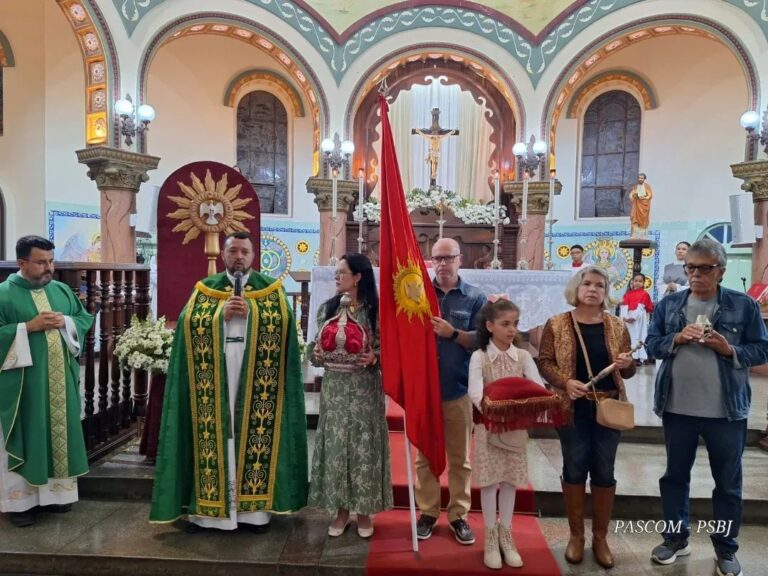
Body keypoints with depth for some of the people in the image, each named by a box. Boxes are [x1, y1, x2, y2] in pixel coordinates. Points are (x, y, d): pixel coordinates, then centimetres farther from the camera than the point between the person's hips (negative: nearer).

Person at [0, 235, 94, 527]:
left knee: (60, 432, 11)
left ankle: (55, 491, 25)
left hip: (61, 379, 5)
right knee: (25, 437, 3)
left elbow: (85, 318, 11)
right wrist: (29, 327, -20)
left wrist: (65, 322, -8)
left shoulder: (62, 290, 9)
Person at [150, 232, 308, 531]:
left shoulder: (270, 287, 8)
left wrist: (250, 312, -13)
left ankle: (254, 508, 11)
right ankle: (205, 508, 13)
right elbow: (188, 323, 0)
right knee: (214, 434, 2)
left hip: (256, 374, -1)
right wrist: (222, 313, -12)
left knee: (255, 433, 1)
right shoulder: (205, 288, 12)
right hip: (215, 374, 1)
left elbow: (283, 323, -3)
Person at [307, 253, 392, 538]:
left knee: (364, 446, 4)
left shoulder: (376, 310, -4)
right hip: (335, 388, 3)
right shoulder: (327, 308, 6)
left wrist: (374, 358, -22)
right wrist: (316, 353, -12)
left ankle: (364, 510, 21)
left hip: (365, 389, -2)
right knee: (336, 445, 6)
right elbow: (316, 346, 9)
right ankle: (341, 510, 22)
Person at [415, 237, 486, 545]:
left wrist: (453, 333, -18)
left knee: (460, 457, 11)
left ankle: (459, 514, 26)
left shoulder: (475, 297, 1)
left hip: (459, 388, 0)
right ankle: (428, 512, 26)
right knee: (425, 454, 12)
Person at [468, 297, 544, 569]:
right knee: (490, 481, 6)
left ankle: (506, 536, 28)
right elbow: (475, 393, -22)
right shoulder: (479, 357, -10)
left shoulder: (523, 356, -1)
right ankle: (491, 538, 22)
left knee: (510, 480, 13)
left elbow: (539, 388, -11)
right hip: (489, 426, -3)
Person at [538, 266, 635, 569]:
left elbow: (628, 372, 9)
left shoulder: (617, 327, 4)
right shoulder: (556, 324, -3)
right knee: (574, 469, 7)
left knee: (604, 471, 10)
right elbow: (544, 361, -5)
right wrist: (566, 382, -21)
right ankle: (576, 535, 25)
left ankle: (600, 537, 27)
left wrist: (627, 364, -14)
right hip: (572, 407, -2)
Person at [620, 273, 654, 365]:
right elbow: (624, 305, 1)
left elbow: (641, 307, -8)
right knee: (629, 337, 4)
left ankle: (639, 358, -6)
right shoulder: (628, 294, 12)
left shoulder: (644, 294, 2)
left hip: (639, 319, -4)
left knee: (639, 337, -4)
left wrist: (633, 317, -17)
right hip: (629, 318, 4)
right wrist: (625, 316, -13)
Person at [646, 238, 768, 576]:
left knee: (728, 482, 13)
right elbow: (652, 344, 3)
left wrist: (730, 349, -19)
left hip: (726, 410, -1)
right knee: (675, 475, 15)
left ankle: (726, 549, 32)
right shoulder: (669, 304, 2)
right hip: (677, 408, 2)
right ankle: (676, 538, 33)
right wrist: (676, 339, -15)